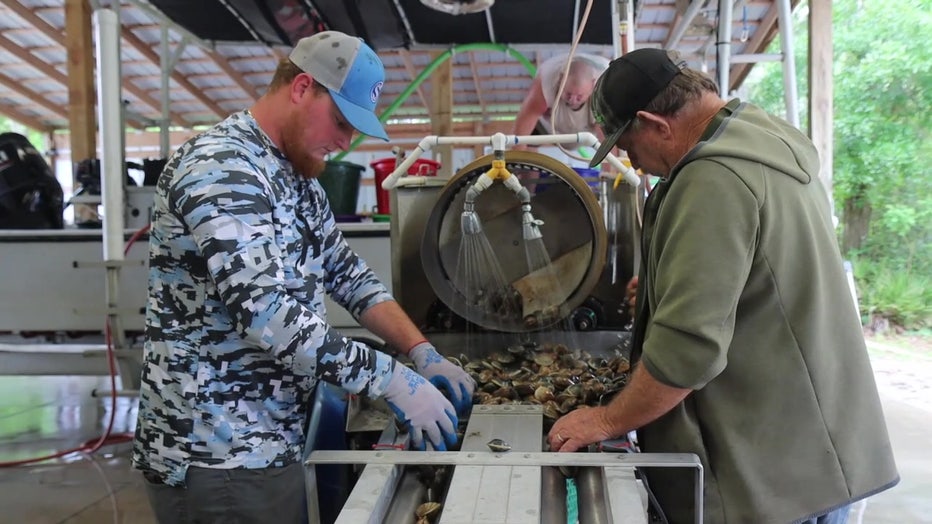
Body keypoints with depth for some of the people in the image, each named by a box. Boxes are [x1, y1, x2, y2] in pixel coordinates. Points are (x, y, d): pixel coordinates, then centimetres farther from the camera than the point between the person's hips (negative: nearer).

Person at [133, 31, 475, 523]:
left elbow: (346, 273, 13)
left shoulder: (296, 176, 11)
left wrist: (422, 353, 1)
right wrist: (393, 381, -25)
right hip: (217, 455, -9)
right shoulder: (220, 169, -20)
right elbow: (268, 316, -30)